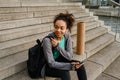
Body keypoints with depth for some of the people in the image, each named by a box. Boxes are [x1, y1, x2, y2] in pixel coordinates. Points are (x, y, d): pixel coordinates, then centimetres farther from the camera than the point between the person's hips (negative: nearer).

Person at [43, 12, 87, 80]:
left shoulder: (67, 36, -12)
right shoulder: (47, 40, -28)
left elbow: (70, 57, -14)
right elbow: (51, 63, -26)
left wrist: (57, 46, -28)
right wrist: (71, 66, -28)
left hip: (60, 61, 5)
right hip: (49, 67, -5)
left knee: (80, 65, -12)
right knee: (65, 72, -30)